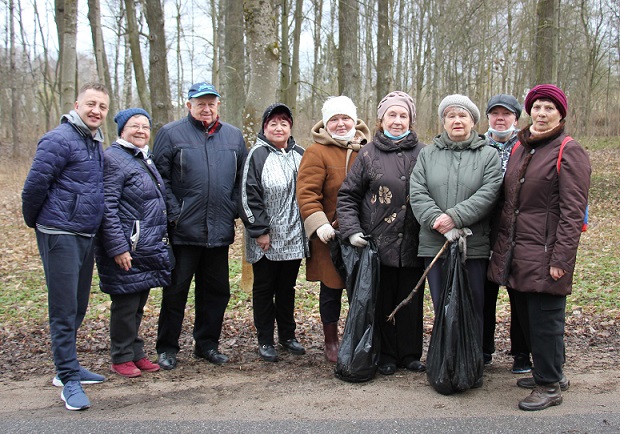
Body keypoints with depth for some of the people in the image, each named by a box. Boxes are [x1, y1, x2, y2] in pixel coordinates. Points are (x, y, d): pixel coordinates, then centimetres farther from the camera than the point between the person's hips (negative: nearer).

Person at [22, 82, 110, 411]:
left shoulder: (97, 144, 14)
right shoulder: (59, 140, -13)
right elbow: (35, 184, -13)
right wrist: (34, 221, 0)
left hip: (86, 235, 8)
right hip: (60, 235, -8)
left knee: (78, 306, 16)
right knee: (64, 309, -3)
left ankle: (67, 367, 29)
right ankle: (70, 380, 4)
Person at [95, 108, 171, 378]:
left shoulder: (145, 159, 17)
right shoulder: (113, 158, -11)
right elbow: (108, 208, -18)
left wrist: (161, 240, 20)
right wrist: (117, 247, -22)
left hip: (150, 249, 8)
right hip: (127, 249, -8)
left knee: (138, 304, 15)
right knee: (126, 304, 1)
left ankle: (136, 354, 26)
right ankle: (122, 358, 15)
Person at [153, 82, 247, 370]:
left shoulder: (233, 136, 12)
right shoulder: (171, 133, 0)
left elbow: (243, 178, 16)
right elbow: (160, 178, -3)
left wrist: (233, 210, 5)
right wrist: (174, 213, -10)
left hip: (220, 229, 4)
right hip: (184, 229, -4)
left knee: (217, 290, 11)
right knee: (176, 289, 3)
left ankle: (207, 343, 25)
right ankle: (167, 347, 16)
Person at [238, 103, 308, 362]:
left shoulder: (300, 155, 10)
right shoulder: (258, 155, -6)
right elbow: (248, 197, -11)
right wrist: (259, 231, -15)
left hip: (294, 238, 5)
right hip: (266, 239, -4)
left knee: (287, 288, 15)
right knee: (264, 289, 7)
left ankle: (287, 336, 28)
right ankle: (265, 341, 16)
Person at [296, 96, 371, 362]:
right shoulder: (317, 153, -7)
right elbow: (307, 192, -15)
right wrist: (320, 224, -25)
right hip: (332, 235, -4)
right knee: (331, 289, 9)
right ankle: (331, 342, 26)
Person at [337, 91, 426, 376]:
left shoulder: (422, 153, 6)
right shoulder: (369, 153, 2)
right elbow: (347, 195, 2)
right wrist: (351, 230, -10)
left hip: (412, 243, 2)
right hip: (378, 242, -1)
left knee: (412, 300, 9)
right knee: (382, 301, 6)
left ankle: (410, 354, 24)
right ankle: (386, 355, 21)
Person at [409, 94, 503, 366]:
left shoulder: (488, 155, 7)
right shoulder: (427, 154, 12)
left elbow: (488, 194, -7)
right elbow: (417, 193, 0)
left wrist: (455, 216, -18)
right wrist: (439, 221, -15)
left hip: (474, 245, -2)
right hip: (435, 244, 2)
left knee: (471, 309, 3)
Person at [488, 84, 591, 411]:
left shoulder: (569, 152, -7)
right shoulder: (519, 149, 15)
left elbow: (572, 211, -13)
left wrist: (561, 258, -18)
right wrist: (502, 247, 15)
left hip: (545, 255, -7)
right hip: (514, 254, 7)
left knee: (545, 320, 0)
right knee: (526, 317, 14)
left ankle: (549, 386, 15)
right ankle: (550, 373, 32)